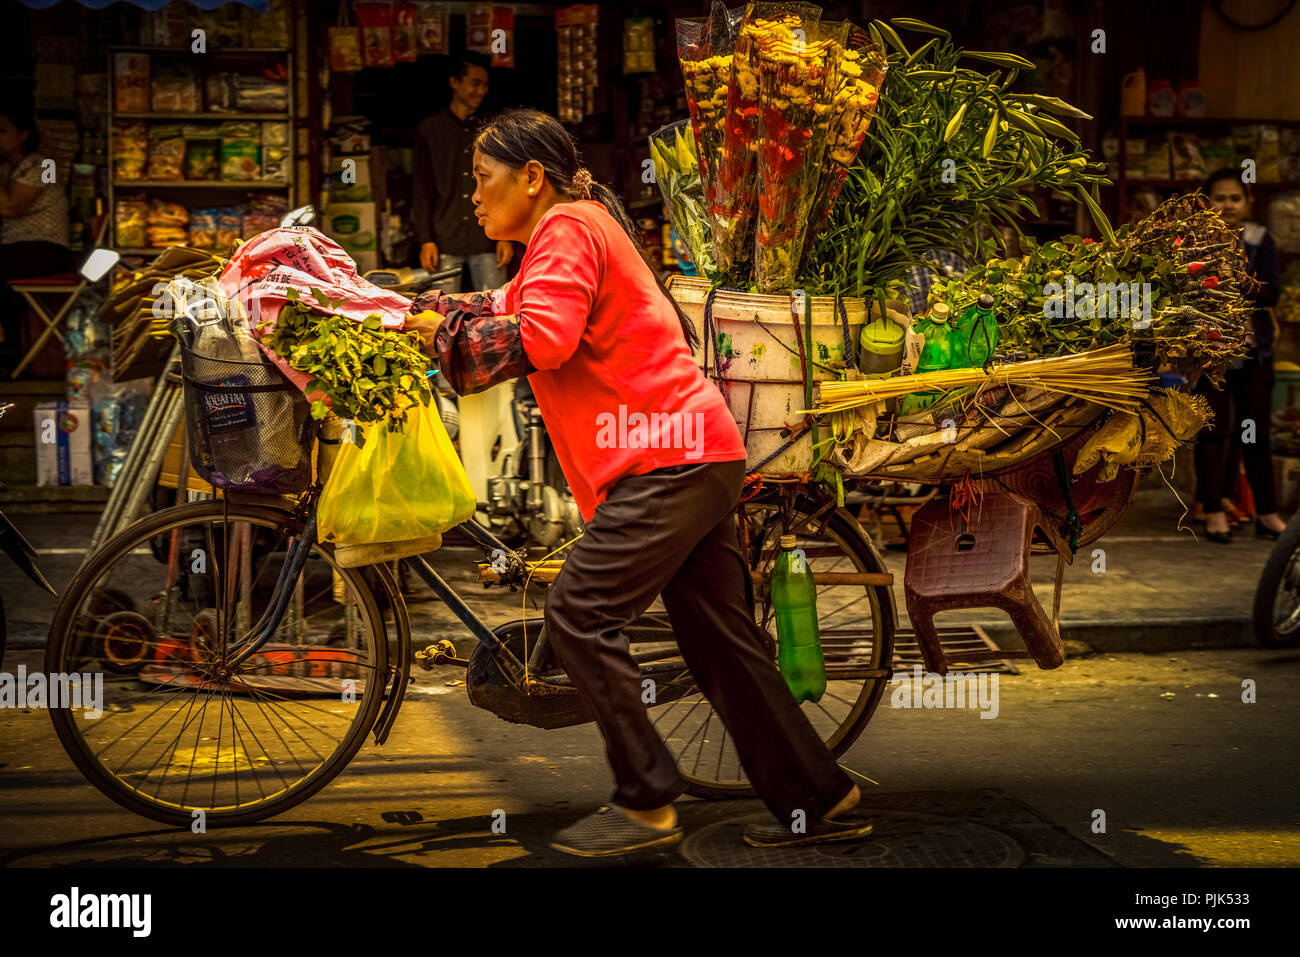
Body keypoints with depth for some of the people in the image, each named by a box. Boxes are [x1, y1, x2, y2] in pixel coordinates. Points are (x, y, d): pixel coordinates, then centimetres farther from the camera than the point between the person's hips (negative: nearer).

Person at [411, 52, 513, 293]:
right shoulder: (429, 129, 7)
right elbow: (421, 189, 5)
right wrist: (425, 240, -3)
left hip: (487, 242, 1)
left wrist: (506, 236, 3)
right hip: (445, 242, -1)